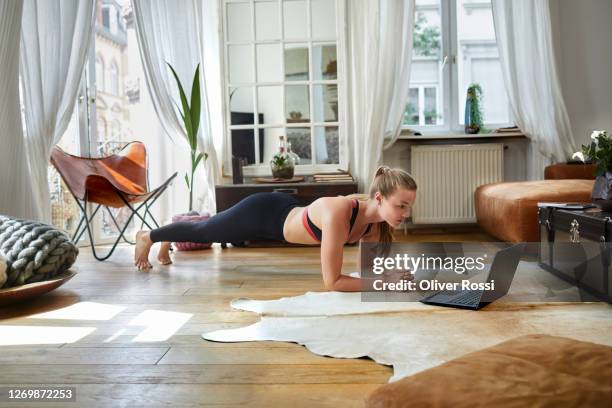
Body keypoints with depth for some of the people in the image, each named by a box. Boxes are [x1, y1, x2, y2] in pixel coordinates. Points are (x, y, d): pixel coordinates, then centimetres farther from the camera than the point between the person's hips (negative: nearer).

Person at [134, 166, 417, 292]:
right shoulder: (338, 214, -44)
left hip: (283, 210, 7)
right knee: (202, 232, 21)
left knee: (208, 233, 32)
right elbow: (331, 282, -40)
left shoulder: (376, 221, -20)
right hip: (262, 213, -6)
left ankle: (168, 244, 62)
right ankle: (147, 237, 51)